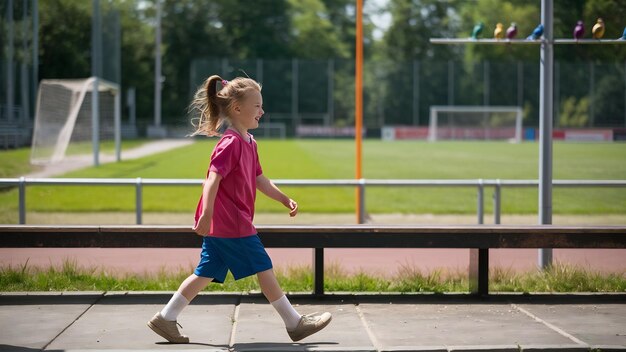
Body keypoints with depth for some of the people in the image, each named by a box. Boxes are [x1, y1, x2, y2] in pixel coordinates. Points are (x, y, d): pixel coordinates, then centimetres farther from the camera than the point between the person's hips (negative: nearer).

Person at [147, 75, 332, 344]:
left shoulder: (248, 142, 17)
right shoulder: (231, 143, -15)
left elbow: (260, 180, 24)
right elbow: (213, 178, -23)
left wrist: (286, 200, 20)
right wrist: (206, 215, -30)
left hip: (220, 225, 10)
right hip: (231, 223, -10)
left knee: (206, 272, 11)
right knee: (263, 268, -2)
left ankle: (165, 318, 13)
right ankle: (295, 323, 6)